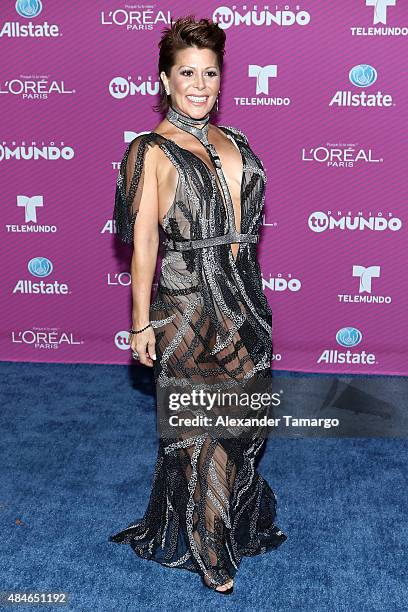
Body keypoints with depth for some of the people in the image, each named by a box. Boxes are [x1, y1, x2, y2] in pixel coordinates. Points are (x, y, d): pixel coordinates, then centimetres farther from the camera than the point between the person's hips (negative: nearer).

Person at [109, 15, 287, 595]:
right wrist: (142, 323, -13)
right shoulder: (152, 152, -10)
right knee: (201, 429, 6)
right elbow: (143, 242, -13)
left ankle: (240, 518, 42)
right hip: (189, 307, -6)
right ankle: (206, 546, 27)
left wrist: (253, 296, 17)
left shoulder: (231, 140, 9)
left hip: (244, 302, 7)